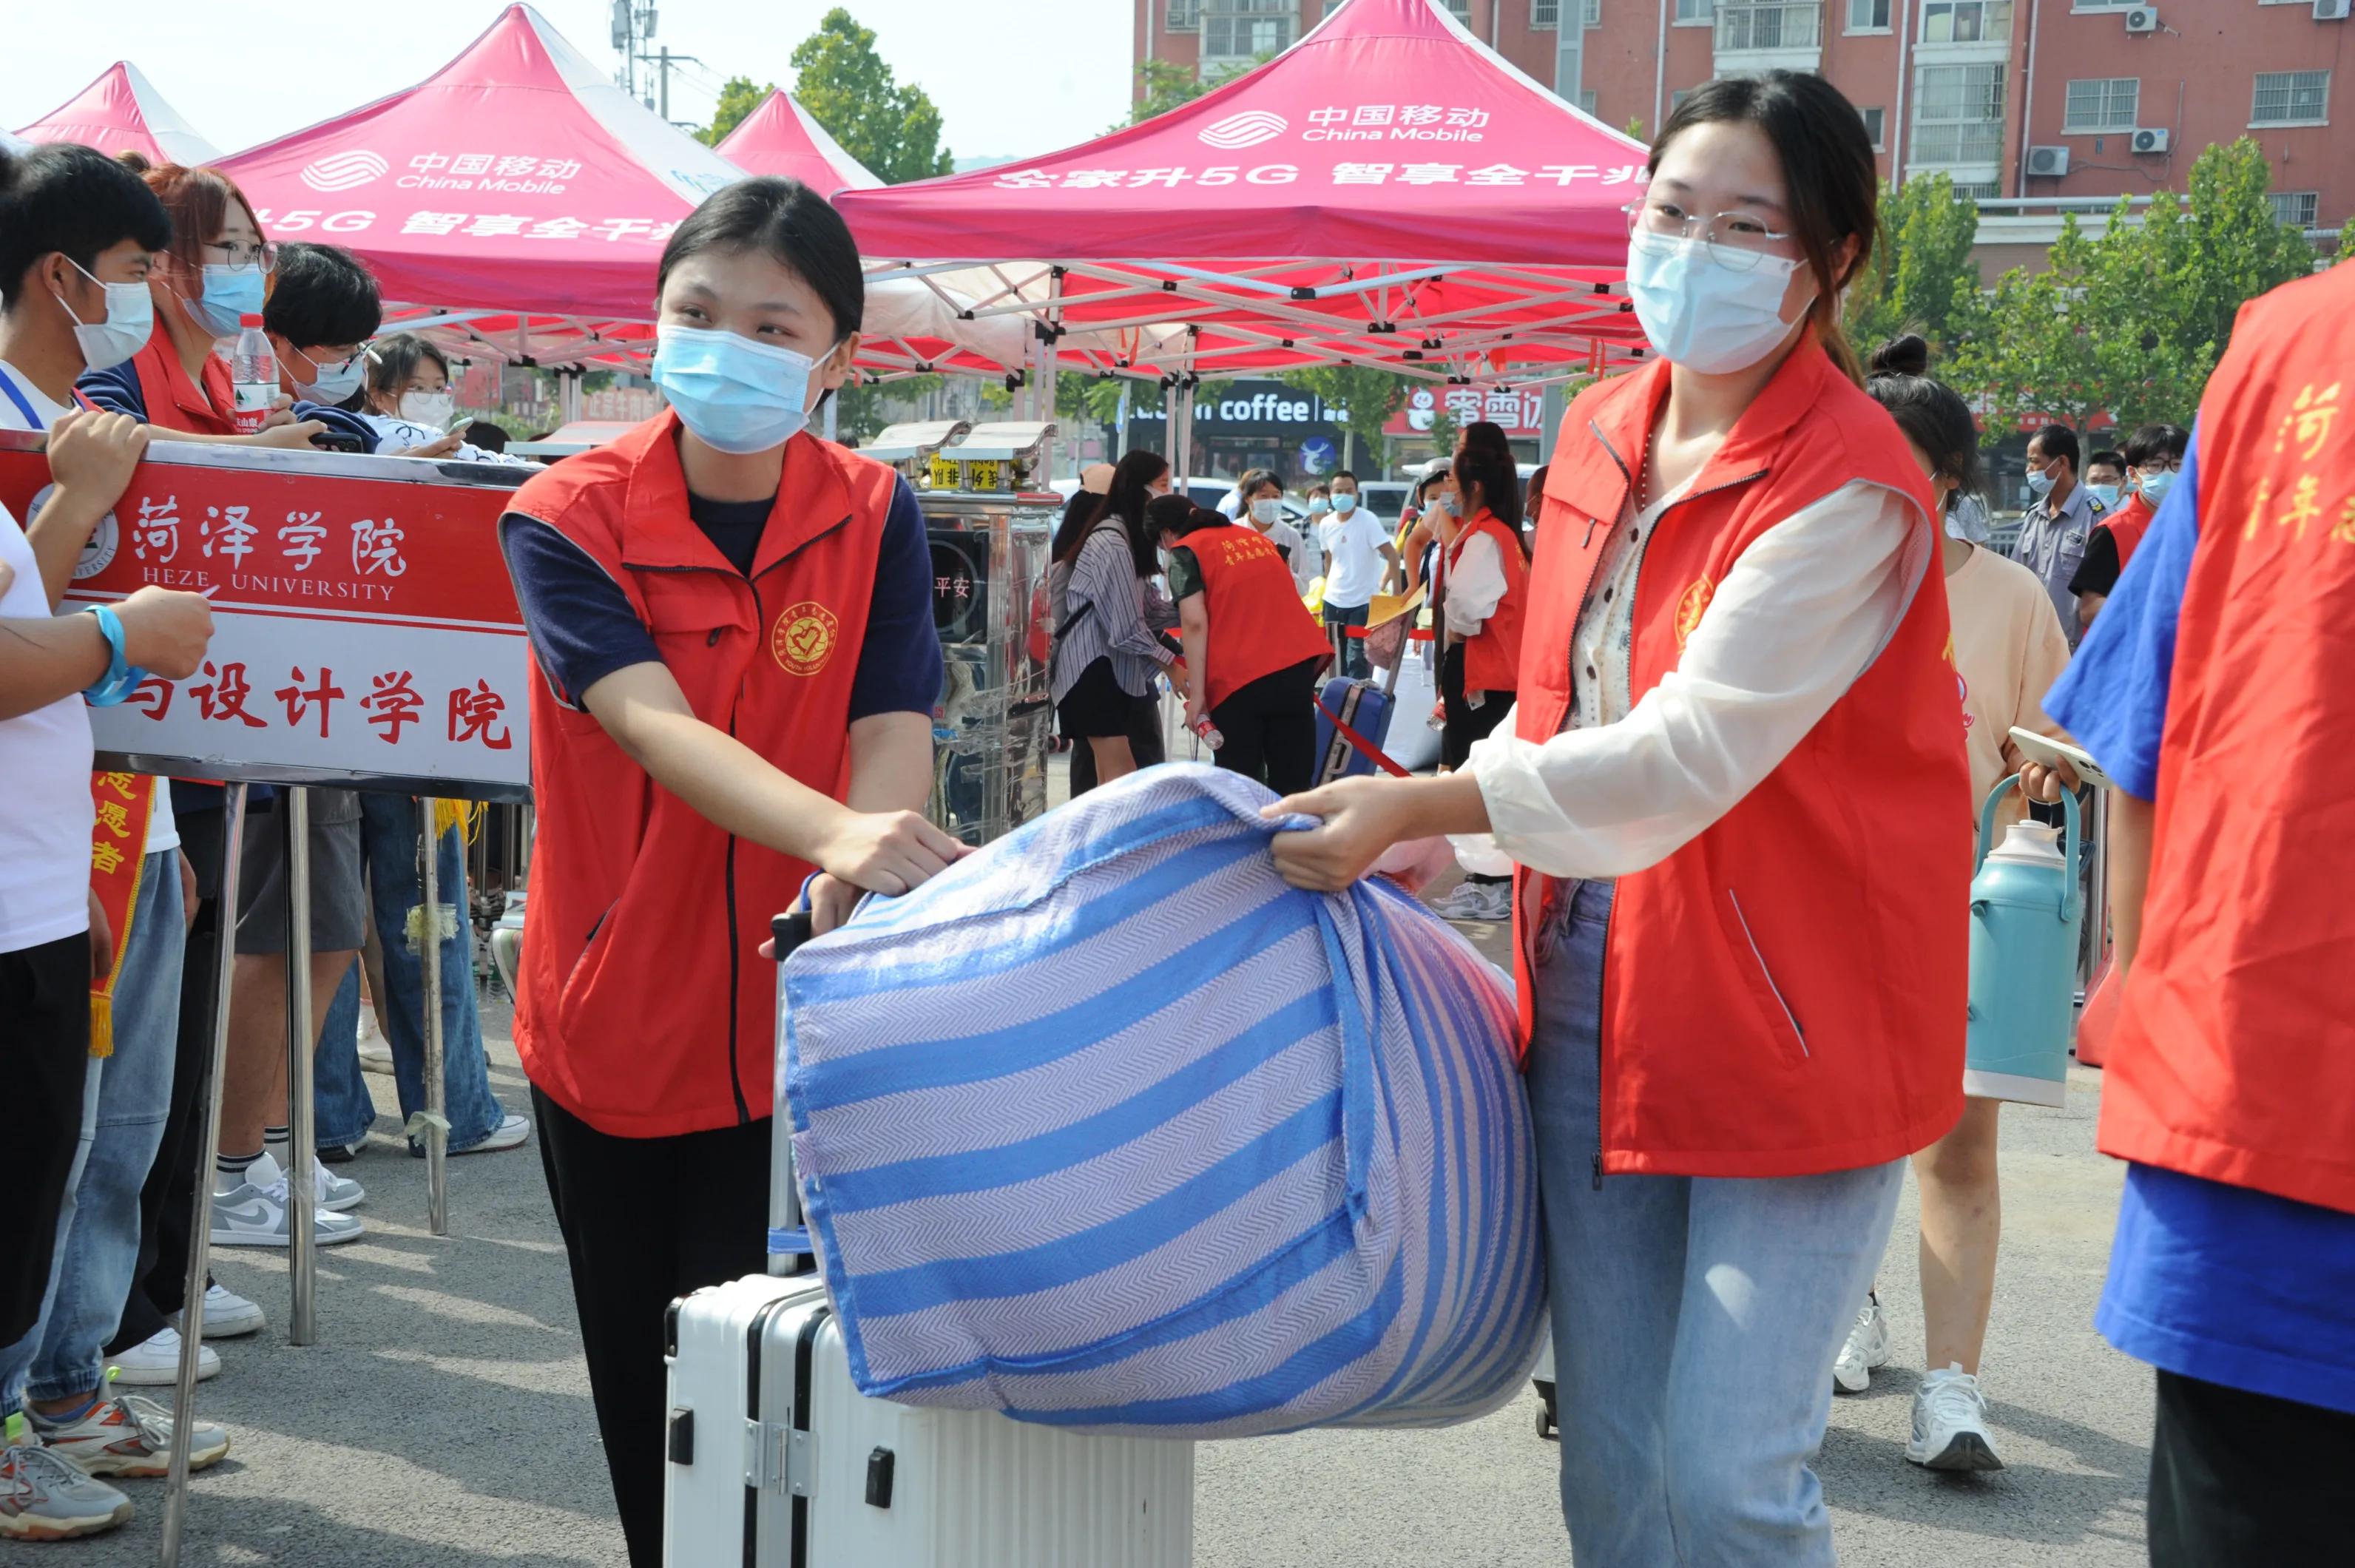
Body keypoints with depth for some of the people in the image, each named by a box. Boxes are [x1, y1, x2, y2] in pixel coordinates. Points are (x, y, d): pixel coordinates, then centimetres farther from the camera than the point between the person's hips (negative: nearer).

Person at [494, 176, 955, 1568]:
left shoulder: (876, 515, -4)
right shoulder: (566, 517, -10)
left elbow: (893, 736, -13)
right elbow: (654, 726, -26)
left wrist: (859, 876, -36)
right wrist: (835, 830, -44)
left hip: (792, 1033, 0)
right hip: (612, 1024, 1)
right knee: (643, 1397, 14)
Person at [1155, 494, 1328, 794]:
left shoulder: (1185, 552, 2)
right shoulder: (1255, 536, 23)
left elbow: (1195, 623, -9)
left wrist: (1197, 694, -9)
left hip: (1239, 677, -5)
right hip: (1299, 664, 6)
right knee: (1292, 781, 7)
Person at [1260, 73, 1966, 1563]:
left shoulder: (1851, 488, -16)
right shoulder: (1600, 434, 8)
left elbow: (1689, 754, -24)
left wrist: (1421, 807, -26)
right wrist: (1421, 830, 9)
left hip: (1791, 1015, -7)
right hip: (1596, 990, 7)